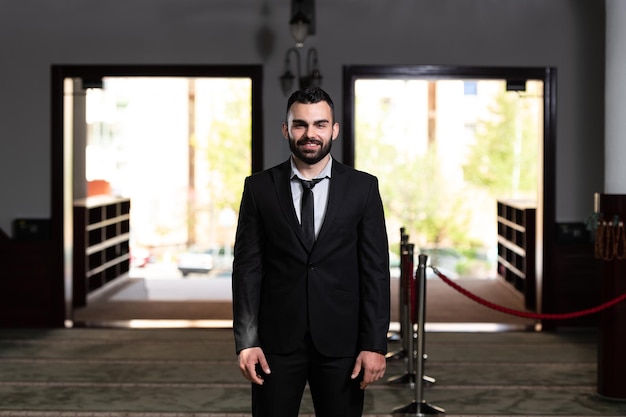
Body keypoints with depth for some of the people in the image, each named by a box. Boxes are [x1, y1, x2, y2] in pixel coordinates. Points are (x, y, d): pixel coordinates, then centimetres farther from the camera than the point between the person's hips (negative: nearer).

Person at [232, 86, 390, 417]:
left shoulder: (363, 187, 1)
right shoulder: (259, 188, 2)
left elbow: (375, 269, -1)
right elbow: (247, 267, 0)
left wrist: (375, 344, -6)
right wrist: (246, 341, -6)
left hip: (341, 342, 0)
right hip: (277, 340, 0)